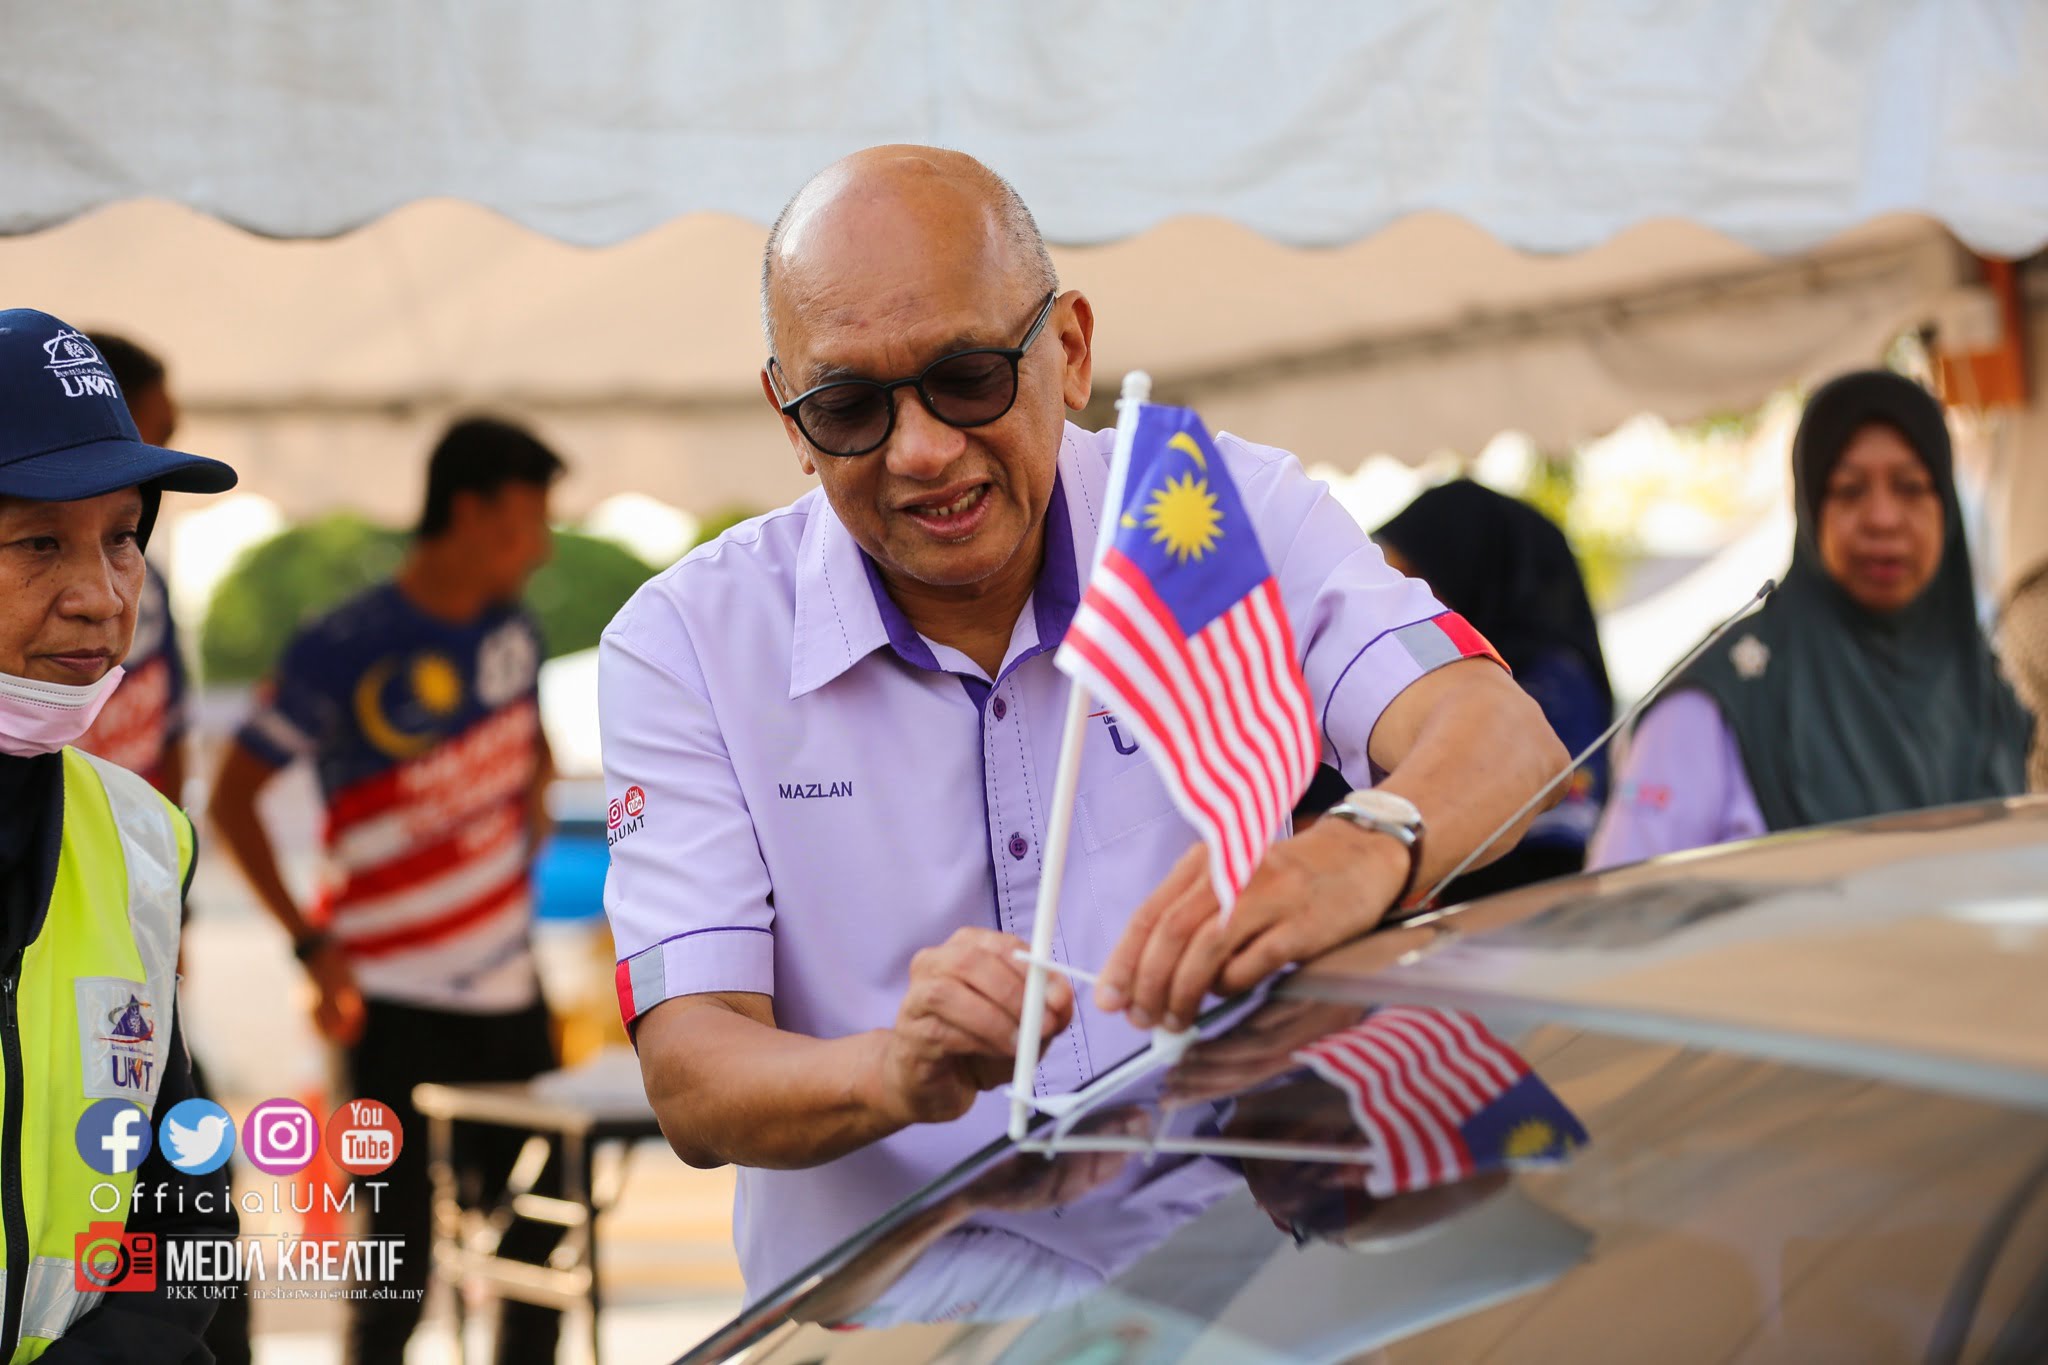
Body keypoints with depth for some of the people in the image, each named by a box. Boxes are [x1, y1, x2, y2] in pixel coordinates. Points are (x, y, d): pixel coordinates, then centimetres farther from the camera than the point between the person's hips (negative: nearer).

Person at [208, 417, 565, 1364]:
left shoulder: (513, 632, 7)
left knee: (541, 1235, 10)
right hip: (397, 1003, -6)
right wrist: (312, 942, -14)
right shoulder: (344, 651, -12)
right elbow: (232, 797, -9)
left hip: (510, 994, 6)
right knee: (401, 1260, -3)